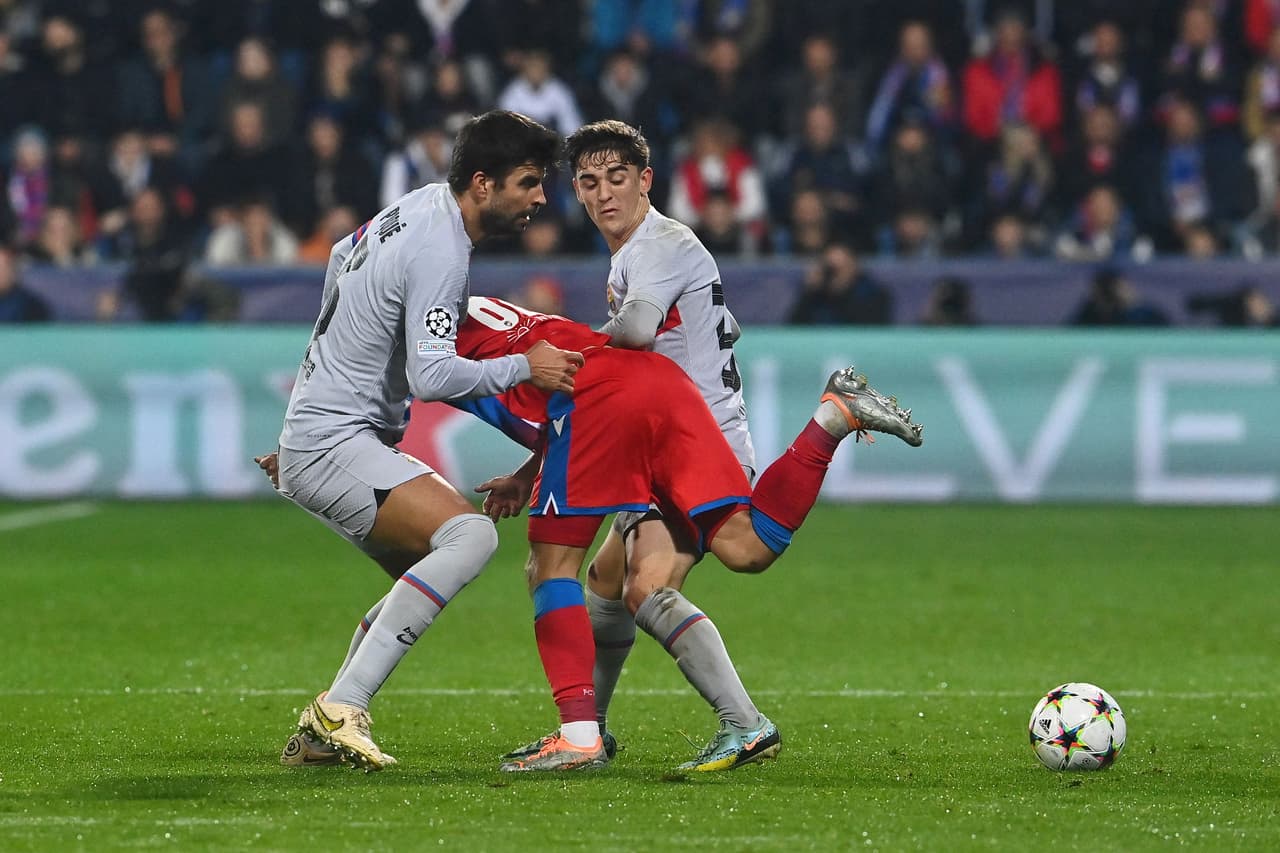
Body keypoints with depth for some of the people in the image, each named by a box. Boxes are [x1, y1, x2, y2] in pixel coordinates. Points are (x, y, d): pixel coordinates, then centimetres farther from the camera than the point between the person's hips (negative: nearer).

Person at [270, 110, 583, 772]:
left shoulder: (423, 203, 10)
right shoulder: (440, 252, -20)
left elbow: (342, 258, 29)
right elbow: (431, 376, -27)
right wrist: (523, 368, -18)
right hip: (333, 444, -11)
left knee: (424, 576, 18)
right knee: (469, 535, -26)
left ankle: (317, 734, 15)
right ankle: (341, 708, -28)